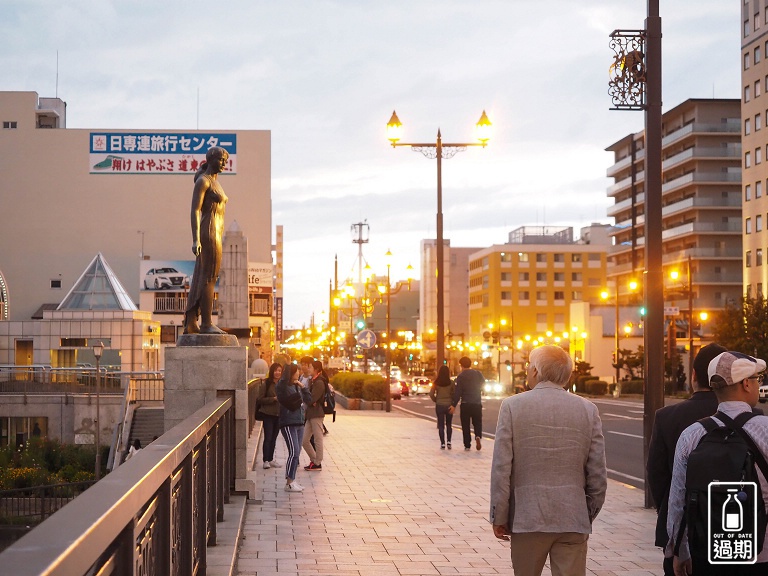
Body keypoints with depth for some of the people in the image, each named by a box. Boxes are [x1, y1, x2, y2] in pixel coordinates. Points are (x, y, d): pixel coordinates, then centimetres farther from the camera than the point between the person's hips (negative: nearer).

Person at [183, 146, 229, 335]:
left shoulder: (214, 183, 21)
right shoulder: (202, 181, -9)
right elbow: (195, 211, -16)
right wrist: (195, 240, -23)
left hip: (214, 236, 10)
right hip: (208, 234, -10)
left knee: (199, 280, 6)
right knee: (209, 278, -9)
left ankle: (190, 324, 5)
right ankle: (206, 323, -8)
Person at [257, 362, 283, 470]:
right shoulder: (267, 384, -7)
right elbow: (260, 399, -8)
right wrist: (273, 399, -16)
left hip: (279, 414, 5)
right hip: (268, 414, -5)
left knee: (274, 438, 11)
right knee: (268, 437, -7)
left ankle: (270, 459, 19)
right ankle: (266, 460, -5)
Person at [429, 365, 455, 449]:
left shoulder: (436, 383, -5)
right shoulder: (451, 382, -6)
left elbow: (431, 394, -7)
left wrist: (435, 400, 9)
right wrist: (453, 402, 8)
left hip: (439, 405, 0)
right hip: (449, 405, 0)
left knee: (441, 425, 6)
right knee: (449, 425, 15)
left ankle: (442, 443, 1)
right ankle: (449, 441, 0)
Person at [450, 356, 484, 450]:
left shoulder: (461, 376, -8)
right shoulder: (478, 374, 1)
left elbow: (458, 392, -11)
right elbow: (483, 384, 13)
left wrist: (454, 405, -7)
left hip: (465, 404, -2)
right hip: (477, 403, 2)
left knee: (465, 425, 7)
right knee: (477, 423, 13)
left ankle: (467, 445, 5)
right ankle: (478, 436, -14)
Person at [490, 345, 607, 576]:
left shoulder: (512, 406, -5)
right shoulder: (588, 410, 0)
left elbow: (501, 468, -6)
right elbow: (597, 473, 3)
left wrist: (499, 517, 2)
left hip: (527, 517, -1)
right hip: (573, 520, 1)